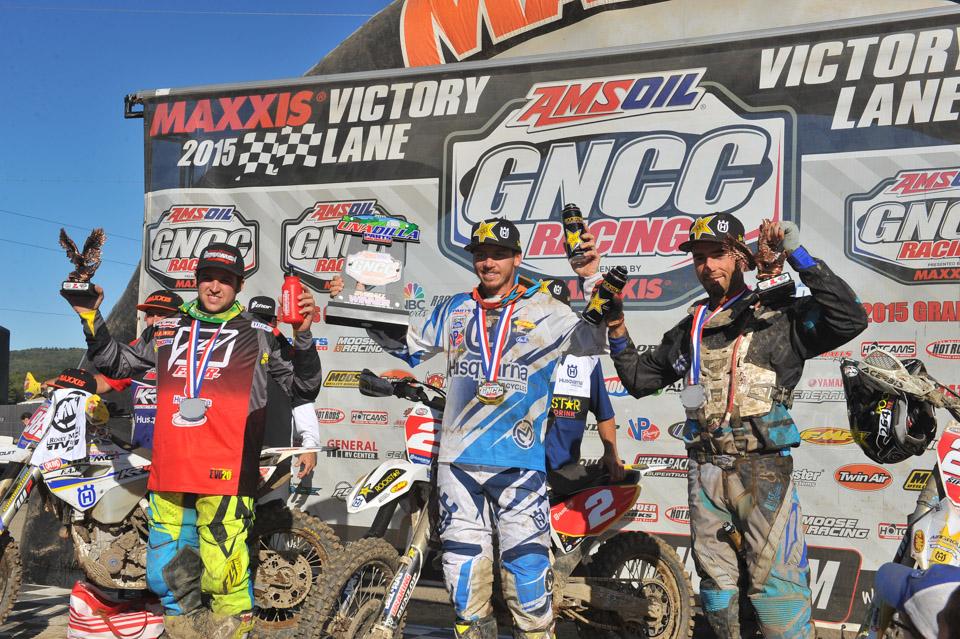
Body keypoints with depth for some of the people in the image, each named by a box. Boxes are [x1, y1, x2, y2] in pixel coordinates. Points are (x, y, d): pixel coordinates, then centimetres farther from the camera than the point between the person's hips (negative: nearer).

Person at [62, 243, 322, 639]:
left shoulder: (257, 336, 8)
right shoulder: (166, 330, 18)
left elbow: (304, 387, 6)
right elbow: (116, 364, 29)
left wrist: (303, 336, -9)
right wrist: (91, 319, 17)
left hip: (225, 471, -4)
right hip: (169, 470, 5)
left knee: (221, 571, -10)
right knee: (166, 574, 11)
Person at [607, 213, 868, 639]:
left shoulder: (780, 315, -1)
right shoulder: (689, 329, 17)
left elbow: (850, 320, -17)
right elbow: (640, 380, 24)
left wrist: (798, 257, -18)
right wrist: (617, 332, 11)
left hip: (762, 467, -6)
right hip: (705, 469, 6)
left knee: (774, 581, -6)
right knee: (714, 577, 13)